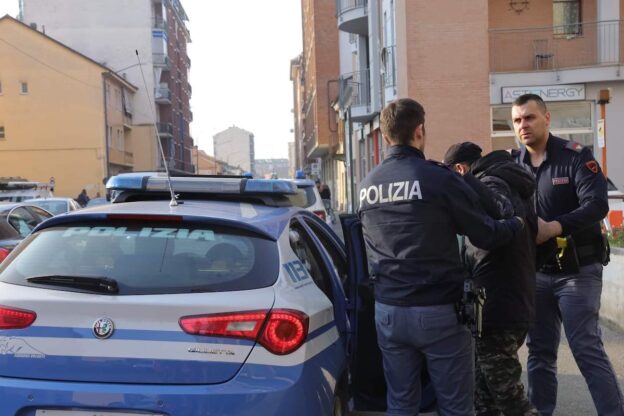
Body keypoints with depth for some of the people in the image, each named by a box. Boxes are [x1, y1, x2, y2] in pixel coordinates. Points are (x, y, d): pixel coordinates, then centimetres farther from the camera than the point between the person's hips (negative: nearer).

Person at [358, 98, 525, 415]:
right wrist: (518, 222, 14)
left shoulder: (366, 186, 5)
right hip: (438, 312, -5)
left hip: (388, 311, 5)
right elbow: (486, 236, -4)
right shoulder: (440, 178, -11)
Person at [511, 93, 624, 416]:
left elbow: (597, 204, -20)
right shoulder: (513, 165, 5)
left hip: (577, 270, -4)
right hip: (536, 272, 5)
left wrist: (554, 227, -33)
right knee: (539, 349, 12)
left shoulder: (575, 156, -9)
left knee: (586, 348, -7)